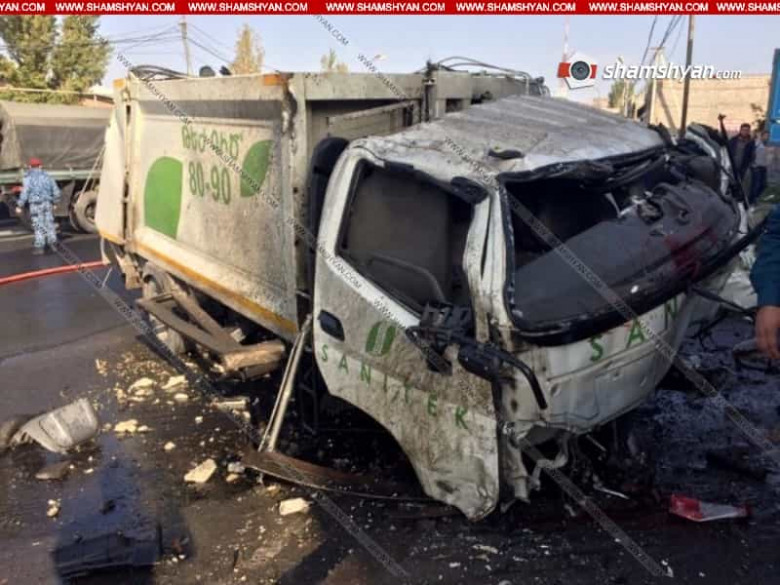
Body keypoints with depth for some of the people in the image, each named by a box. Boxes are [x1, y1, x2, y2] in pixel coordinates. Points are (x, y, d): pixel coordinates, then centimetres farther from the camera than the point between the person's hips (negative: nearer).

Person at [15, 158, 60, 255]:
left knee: (38, 226, -1)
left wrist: (19, 206, -5)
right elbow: (56, 191, 13)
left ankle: (39, 246, 1)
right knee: (49, 223, 12)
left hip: (36, 204, -4)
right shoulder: (47, 176, 11)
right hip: (48, 203, 4)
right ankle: (52, 242, 14)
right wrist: (55, 202, 25)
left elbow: (25, 193, -10)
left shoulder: (28, 178, -4)